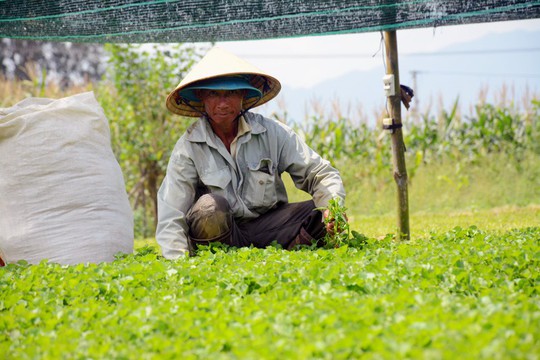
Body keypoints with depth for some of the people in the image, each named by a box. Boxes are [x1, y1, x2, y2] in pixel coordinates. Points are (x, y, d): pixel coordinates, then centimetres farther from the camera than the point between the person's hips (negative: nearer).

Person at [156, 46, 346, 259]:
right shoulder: (188, 147, -8)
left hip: (266, 226, 2)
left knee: (320, 213, -21)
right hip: (220, 232, -2)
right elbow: (170, 219, -13)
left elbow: (321, 174, -1)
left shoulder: (272, 133, -3)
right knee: (209, 208, -34)